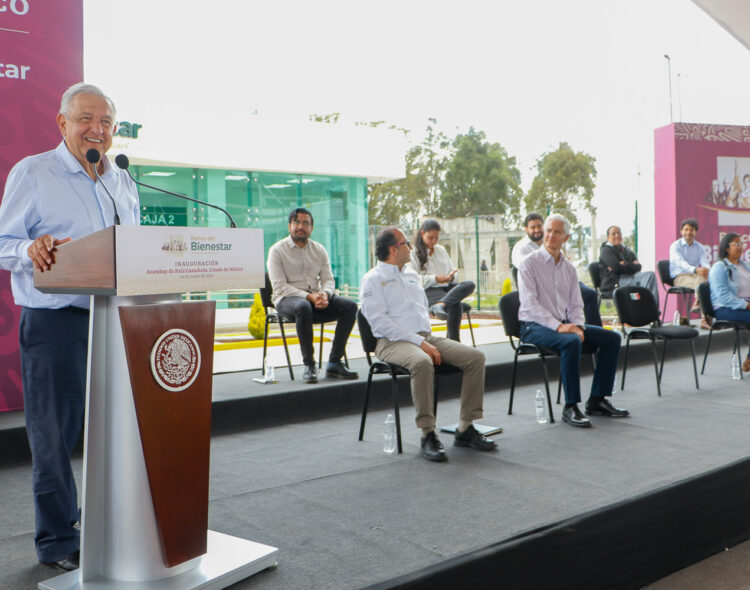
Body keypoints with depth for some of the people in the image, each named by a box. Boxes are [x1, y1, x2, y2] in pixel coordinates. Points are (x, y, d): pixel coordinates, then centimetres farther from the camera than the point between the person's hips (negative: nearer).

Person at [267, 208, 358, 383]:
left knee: (349, 306, -20)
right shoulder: (277, 250, 1)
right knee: (303, 307, -40)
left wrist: (324, 294, -15)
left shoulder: (319, 250, 16)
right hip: (287, 299, -5)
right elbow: (280, 286, -10)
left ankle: (334, 362, -20)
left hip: (316, 298, 5)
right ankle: (309, 365, -32)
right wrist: (308, 296, -22)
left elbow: (328, 279, 10)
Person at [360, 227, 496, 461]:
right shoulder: (373, 279, -1)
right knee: (422, 362, -40)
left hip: (426, 337, 7)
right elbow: (379, 321, -13)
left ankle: (465, 429, -7)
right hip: (393, 342, -7)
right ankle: (428, 435, -29)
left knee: (476, 357, -11)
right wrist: (420, 342, -18)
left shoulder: (411, 274, 23)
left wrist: (428, 339, 6)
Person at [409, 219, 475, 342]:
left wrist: (451, 276, 0)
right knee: (455, 306, -37)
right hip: (429, 291, -7)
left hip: (447, 286, 7)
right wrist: (435, 279, -17)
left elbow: (452, 269, 28)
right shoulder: (414, 253, 4)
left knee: (469, 285, -30)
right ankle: (453, 341, -40)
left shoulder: (441, 250, 27)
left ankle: (440, 305, -50)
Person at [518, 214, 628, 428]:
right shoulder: (529, 263, -7)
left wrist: (578, 326, -8)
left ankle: (597, 400, -1)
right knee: (571, 342, -35)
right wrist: (557, 326, -26)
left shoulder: (569, 268, 14)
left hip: (563, 324, 7)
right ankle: (570, 407, -26)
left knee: (612, 338, -5)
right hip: (534, 326, -7)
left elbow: (576, 304, 14)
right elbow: (529, 304, -17)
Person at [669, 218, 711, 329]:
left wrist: (706, 269, -29)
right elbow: (681, 262, -19)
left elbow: (705, 262, -3)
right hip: (680, 277, -5)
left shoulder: (700, 247, 15)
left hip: (694, 276, 5)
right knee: (701, 279, -33)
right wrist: (695, 270, -38)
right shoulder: (675, 246, -1)